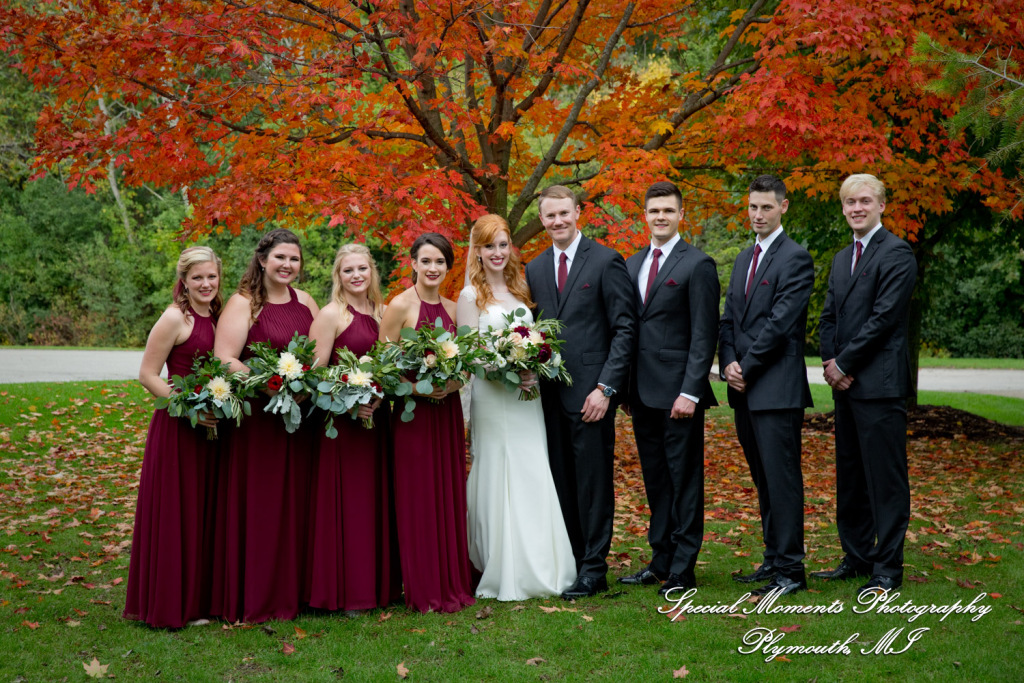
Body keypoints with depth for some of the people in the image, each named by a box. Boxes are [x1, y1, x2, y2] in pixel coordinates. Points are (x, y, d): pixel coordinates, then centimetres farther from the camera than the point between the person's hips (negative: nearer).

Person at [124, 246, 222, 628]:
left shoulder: (215, 317, 10)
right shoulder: (175, 318, -12)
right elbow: (147, 375, -13)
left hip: (209, 427, 7)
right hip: (176, 428, -7)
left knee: (201, 515, 13)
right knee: (174, 515, -1)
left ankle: (198, 598, 23)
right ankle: (169, 605, 9)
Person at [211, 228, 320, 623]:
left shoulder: (306, 303, 12)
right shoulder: (243, 303, -5)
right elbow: (224, 359, -14)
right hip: (256, 418, -5)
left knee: (294, 504, 10)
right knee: (256, 506, -1)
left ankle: (291, 591, 20)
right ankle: (253, 600, 8)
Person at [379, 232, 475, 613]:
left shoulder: (452, 309, 11)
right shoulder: (400, 306, -7)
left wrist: (455, 382, -4)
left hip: (447, 411, 6)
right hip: (412, 411, -6)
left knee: (450, 496, 9)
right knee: (418, 498, -3)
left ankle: (453, 583, 19)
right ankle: (424, 591, 6)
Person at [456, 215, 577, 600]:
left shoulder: (519, 290, 15)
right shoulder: (471, 296, -2)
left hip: (527, 397, 5)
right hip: (492, 396, -5)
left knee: (534, 479, 4)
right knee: (499, 479, -4)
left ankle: (539, 569, 12)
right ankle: (503, 573, 3)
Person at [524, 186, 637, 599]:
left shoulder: (606, 262, -3)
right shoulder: (535, 269, 14)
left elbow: (624, 328, -6)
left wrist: (605, 387, -12)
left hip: (590, 391, -5)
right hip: (550, 394, 5)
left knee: (593, 481, -1)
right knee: (561, 483, 8)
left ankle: (594, 569, 6)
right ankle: (569, 561, 17)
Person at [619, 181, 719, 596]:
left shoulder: (697, 265, -6)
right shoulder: (632, 265, 15)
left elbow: (704, 335, -10)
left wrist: (690, 391, -17)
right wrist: (624, 386, 10)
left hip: (678, 392, -7)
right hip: (642, 393, 7)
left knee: (685, 480, 0)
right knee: (655, 480, 13)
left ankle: (683, 569, 6)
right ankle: (660, 561, 21)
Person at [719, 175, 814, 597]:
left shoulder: (796, 258, -7)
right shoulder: (744, 259, 19)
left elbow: (780, 322, -14)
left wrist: (747, 367, -11)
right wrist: (728, 363, -1)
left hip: (777, 387, -8)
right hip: (744, 389, 8)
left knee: (782, 479, -6)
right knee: (763, 480, 13)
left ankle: (790, 571, -1)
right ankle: (773, 559, 21)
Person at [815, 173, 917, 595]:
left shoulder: (896, 254, -8)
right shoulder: (841, 259, 19)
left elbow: (884, 317, -15)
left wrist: (844, 364, -11)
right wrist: (830, 362, 0)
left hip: (880, 382, -9)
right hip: (846, 384, 9)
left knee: (885, 477, -4)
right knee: (849, 476, 13)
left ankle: (887, 568, 1)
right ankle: (856, 557, 23)